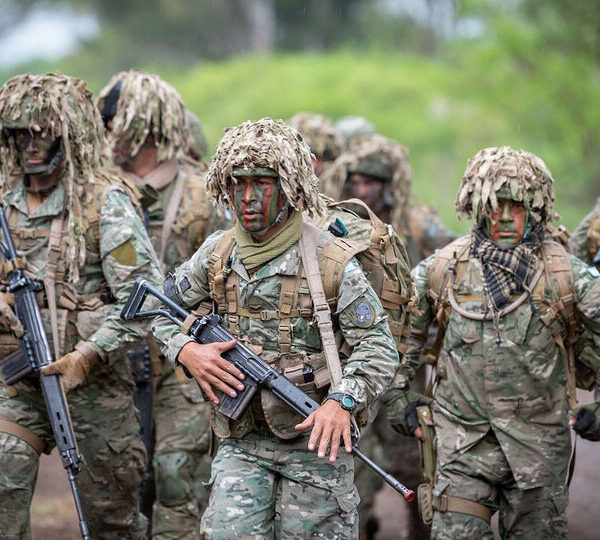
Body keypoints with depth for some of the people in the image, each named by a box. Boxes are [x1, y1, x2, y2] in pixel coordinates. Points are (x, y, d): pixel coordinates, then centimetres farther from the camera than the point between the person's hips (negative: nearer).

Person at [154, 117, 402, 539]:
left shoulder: (331, 261, -10)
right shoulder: (218, 253, 4)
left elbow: (379, 348, -11)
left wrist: (342, 401, -28)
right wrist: (186, 350, -4)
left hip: (315, 440, -3)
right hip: (242, 442, 3)